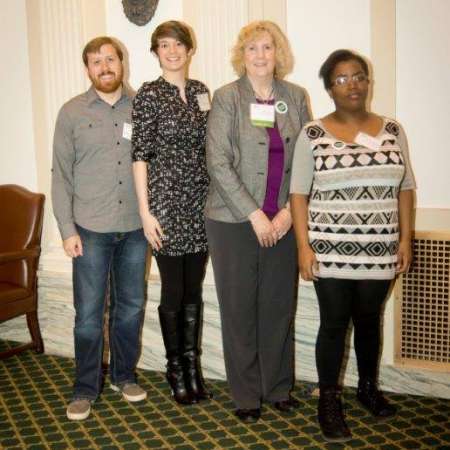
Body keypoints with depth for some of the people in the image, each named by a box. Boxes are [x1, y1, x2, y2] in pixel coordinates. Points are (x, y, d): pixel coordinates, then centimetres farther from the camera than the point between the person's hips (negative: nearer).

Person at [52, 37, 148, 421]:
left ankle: (124, 375, 31)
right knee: (89, 313, 3)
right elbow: (61, 175, 0)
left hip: (135, 227, 2)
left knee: (131, 306, 12)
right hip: (91, 229, -1)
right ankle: (86, 389, 20)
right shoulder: (72, 112, 1)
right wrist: (67, 229, -5)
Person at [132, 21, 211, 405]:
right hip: (166, 204, -4)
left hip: (200, 203, 4)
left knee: (194, 289, 12)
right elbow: (140, 155, -8)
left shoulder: (201, 91, 10)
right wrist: (145, 211, -12)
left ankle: (193, 363, 27)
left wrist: (206, 111, 1)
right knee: (173, 292, 5)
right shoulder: (148, 94, -5)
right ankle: (175, 367, 24)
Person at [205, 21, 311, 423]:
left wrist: (288, 211, -4)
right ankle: (246, 395, 21)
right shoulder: (226, 98, -3)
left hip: (282, 221, 3)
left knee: (280, 306, 10)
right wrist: (254, 215, -12)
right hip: (234, 221, -3)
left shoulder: (296, 97, 8)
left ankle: (278, 388, 27)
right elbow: (218, 162, -9)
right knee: (239, 308, 6)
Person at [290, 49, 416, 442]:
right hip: (330, 249, -2)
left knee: (369, 321, 15)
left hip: (378, 250, 3)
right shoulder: (313, 135, -3)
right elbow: (299, 194, -3)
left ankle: (368, 386, 36)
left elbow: (404, 189, 9)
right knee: (334, 324, 3)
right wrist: (304, 246, -9)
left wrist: (405, 238, 3)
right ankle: (329, 401, 19)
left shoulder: (392, 130, 6)